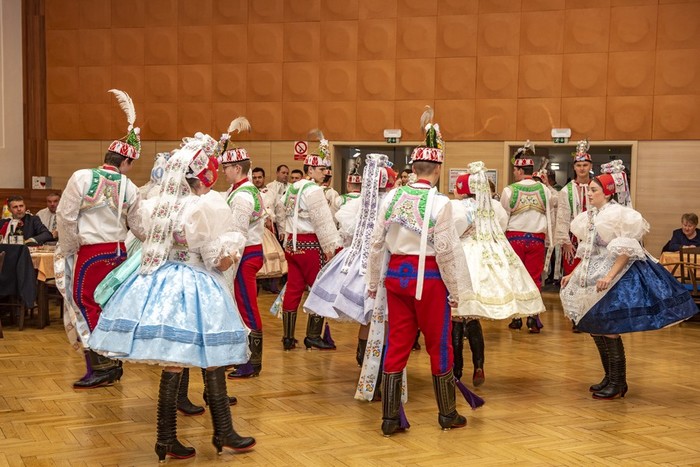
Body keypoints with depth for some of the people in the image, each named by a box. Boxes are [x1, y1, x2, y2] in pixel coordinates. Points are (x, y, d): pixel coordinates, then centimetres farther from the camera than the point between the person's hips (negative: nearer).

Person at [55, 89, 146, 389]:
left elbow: (65, 216, -11)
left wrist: (69, 249, 2)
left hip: (91, 252, -5)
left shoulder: (82, 178, -11)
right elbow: (139, 228, 8)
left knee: (87, 306, 2)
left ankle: (100, 369, 0)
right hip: (118, 251, 5)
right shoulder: (130, 189, 0)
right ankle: (113, 363, 21)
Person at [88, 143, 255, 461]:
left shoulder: (164, 204, 9)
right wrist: (233, 252, 9)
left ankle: (166, 440, 15)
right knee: (213, 363, 5)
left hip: (162, 282, 7)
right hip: (194, 288, -7)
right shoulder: (209, 205, -11)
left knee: (172, 364, 10)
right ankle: (223, 434, 15)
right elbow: (221, 262, -11)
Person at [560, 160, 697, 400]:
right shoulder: (592, 216, 12)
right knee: (594, 328, 11)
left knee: (609, 330, -7)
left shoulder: (618, 214, -13)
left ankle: (618, 384, 5)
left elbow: (626, 251, -18)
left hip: (617, 276, -9)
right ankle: (609, 378, 24)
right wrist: (573, 274, 18)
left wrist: (610, 276, -27)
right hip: (595, 276, 9)